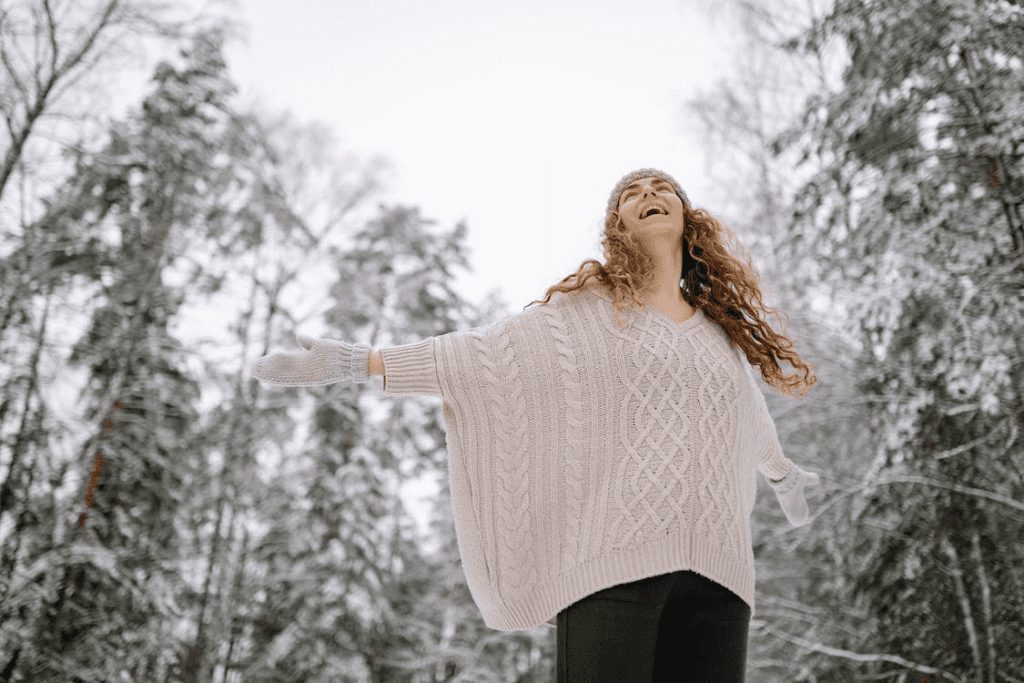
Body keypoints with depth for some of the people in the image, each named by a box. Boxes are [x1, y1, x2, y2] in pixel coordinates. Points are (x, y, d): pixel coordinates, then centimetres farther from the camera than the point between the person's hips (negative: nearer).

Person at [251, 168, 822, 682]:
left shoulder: (722, 329, 23)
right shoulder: (589, 308, 9)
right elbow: (488, 352, 0)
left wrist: (781, 470, 61)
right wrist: (357, 362, -9)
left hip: (713, 573, 4)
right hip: (613, 559, -4)